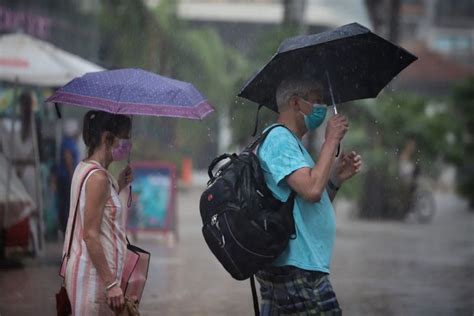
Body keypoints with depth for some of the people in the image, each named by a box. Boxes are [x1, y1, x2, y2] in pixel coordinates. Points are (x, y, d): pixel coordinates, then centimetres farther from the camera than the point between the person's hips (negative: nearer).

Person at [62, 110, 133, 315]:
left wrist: (118, 186, 13)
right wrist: (111, 284, -21)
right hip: (95, 275, -9)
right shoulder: (98, 177, -17)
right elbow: (90, 235, -20)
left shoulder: (84, 169, 11)